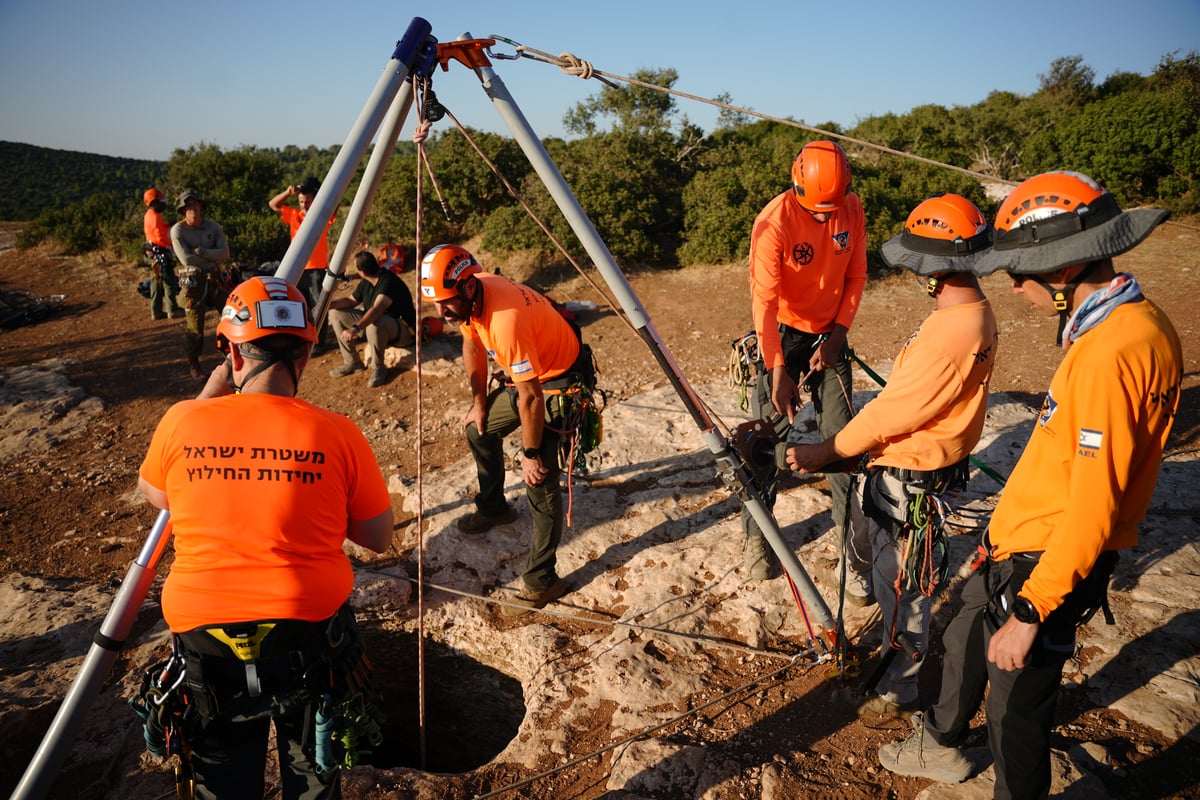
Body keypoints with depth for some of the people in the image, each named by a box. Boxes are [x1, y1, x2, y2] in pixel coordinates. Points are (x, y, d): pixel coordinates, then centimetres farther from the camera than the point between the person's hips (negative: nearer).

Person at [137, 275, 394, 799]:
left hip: (203, 634, 1)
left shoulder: (183, 422, -9)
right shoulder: (337, 435, -13)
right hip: (308, 633, -1)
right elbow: (378, 538, -3)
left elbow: (154, 495, 13)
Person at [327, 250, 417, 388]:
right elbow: (351, 301, 13)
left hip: (403, 330, -9)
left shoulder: (388, 282, -26)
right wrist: (329, 304, -5)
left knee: (375, 322, -43)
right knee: (336, 314, 5)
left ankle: (378, 368, -19)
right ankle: (352, 362, 8)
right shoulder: (365, 283, 2)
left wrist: (356, 328, -53)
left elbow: (377, 309, -41)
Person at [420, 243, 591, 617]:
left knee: (540, 481, -14)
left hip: (558, 382, -9)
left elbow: (530, 398, -30)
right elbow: (473, 346, 9)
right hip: (526, 376, 9)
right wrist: (479, 402, 14)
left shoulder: (506, 320, -36)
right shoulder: (467, 298, -10)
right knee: (478, 428, 20)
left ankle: (542, 582, -4)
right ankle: (493, 507, 40)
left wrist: (530, 454, -19)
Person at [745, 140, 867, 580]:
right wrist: (778, 370, -25)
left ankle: (849, 523, 18)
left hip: (829, 334, 4)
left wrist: (837, 336, -6)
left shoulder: (852, 210, -7)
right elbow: (764, 300, -23)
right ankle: (756, 534, 12)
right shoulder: (775, 221, -21)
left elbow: (856, 276, 3)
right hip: (782, 335, -4)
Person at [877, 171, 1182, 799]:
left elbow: (1094, 508, -28)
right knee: (965, 639, 27)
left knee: (1016, 709, 5)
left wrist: (1029, 610, -23)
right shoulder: (1135, 323, 5)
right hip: (1019, 545, 10)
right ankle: (942, 746, 50)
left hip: (1046, 564, -10)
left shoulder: (1111, 353, -27)